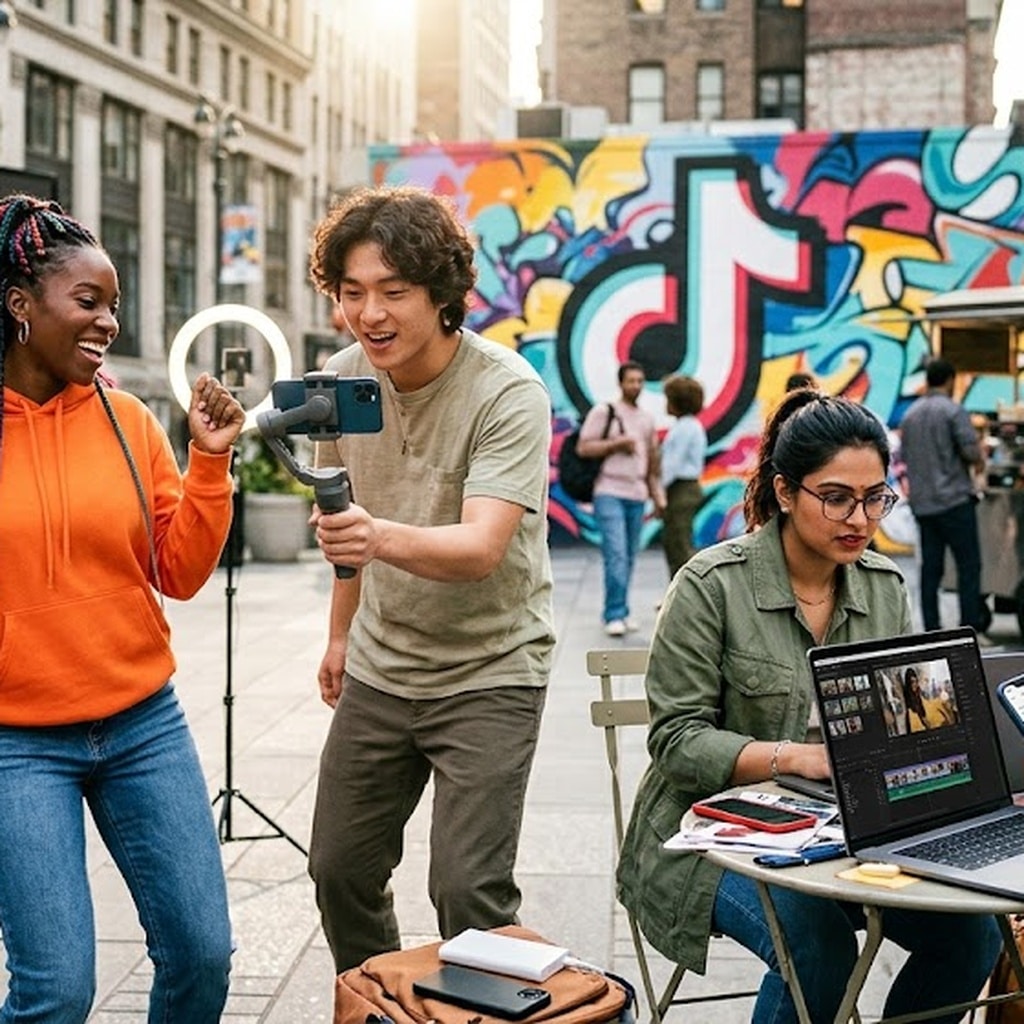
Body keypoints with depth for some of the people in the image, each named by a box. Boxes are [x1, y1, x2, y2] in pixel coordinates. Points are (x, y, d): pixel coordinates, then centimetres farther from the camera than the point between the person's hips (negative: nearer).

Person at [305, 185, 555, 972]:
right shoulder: (343, 378, -3)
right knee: (340, 870, 13)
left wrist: (381, 538, -51)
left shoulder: (508, 394, -22)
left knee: (468, 891, -13)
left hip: (488, 671, -6)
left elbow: (481, 548, -33)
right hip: (378, 666, 6)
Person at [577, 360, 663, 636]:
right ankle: (615, 615, -12)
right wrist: (618, 443, -11)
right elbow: (583, 448, -6)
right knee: (616, 554, -14)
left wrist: (658, 496, 17)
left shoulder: (647, 419, 18)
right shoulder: (604, 411, 0)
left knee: (629, 557, 6)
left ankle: (621, 612, 13)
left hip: (637, 495, 6)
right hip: (609, 492, -5)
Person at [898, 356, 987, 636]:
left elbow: (903, 456, 15)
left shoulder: (910, 414, 11)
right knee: (969, 565, -1)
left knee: (930, 567, 8)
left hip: (922, 502, 6)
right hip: (953, 498, -6)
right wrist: (979, 459, 6)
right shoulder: (953, 411, -9)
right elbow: (972, 451, -15)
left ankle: (931, 630, 8)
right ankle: (970, 629, -3)